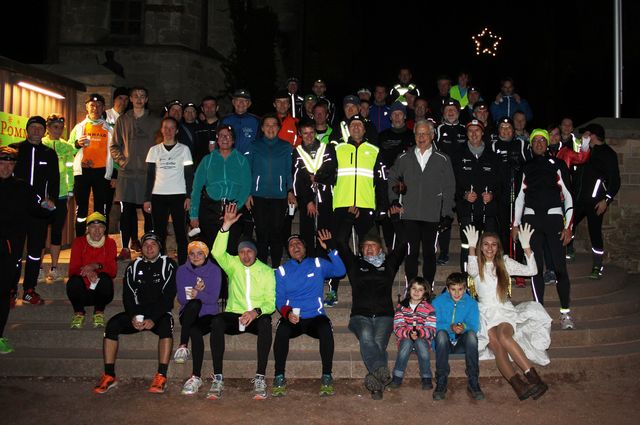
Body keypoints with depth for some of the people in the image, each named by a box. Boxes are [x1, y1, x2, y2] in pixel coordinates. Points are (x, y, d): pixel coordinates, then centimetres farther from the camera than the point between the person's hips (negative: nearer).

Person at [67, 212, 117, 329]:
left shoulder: (110, 243, 1)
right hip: (82, 293, 0)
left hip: (100, 293, 0)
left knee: (105, 279, -32)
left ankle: (99, 313, -9)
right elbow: (72, 269, -10)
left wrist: (96, 266, -30)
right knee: (74, 281, -31)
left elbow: (113, 271, -10)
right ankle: (79, 314, -5)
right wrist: (86, 271, -33)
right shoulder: (79, 242, 1)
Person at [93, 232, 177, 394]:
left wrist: (153, 319, -19)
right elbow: (128, 295, 4)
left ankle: (161, 377, -34)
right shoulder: (134, 266, 11)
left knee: (166, 325, -35)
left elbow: (168, 296, -8)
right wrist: (134, 317, -15)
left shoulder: (167, 265, 1)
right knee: (112, 325, -22)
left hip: (160, 314, -3)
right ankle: (109, 376, -18)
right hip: (137, 313, 3)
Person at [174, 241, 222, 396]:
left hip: (208, 315, -1)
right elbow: (181, 298, -3)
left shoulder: (214, 270, 0)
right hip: (188, 315, 1)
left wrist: (197, 293, -22)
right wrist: (196, 291, -18)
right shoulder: (182, 270, 5)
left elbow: (213, 298, -9)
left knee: (195, 331, -35)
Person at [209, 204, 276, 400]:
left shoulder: (267, 271, 5)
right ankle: (218, 378, -32)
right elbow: (217, 252, -14)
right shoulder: (233, 264, 8)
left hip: (257, 317, -1)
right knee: (217, 321, -33)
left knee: (266, 323, -37)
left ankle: (260, 378, -35)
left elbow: (271, 302, -2)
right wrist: (226, 225, -22)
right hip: (234, 315, 1)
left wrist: (256, 311, -24)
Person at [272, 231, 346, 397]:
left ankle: (327, 377, -23)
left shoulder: (318, 264, 11)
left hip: (315, 317, 0)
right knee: (282, 330, -34)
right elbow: (279, 298, 5)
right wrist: (287, 312, -16)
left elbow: (340, 271, -5)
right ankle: (279, 377, -22)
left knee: (326, 329, -34)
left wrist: (330, 249, -17)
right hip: (292, 318, 0)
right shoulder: (282, 270, 13)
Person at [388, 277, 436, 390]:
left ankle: (426, 378, -24)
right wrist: (409, 333, -25)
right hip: (405, 338, 0)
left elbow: (432, 330, -6)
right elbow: (397, 327, -5)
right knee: (407, 342, -33)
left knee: (420, 342, -33)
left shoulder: (429, 308, 4)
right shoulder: (401, 306, 6)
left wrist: (419, 333, -27)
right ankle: (397, 377, -27)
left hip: (423, 339, 0)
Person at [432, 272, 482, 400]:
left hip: (461, 344, 1)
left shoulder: (471, 303, 3)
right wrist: (450, 327, -30)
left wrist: (464, 327, -33)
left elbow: (474, 326, -9)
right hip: (444, 343, -1)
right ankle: (441, 381, -28)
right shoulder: (438, 301, 1)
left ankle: (473, 382, -27)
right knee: (441, 333, -34)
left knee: (471, 334, -31)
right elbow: (434, 325, -11)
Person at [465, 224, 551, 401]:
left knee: (503, 335, -34)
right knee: (495, 344, -30)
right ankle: (518, 385, -43)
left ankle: (533, 377, -37)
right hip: (485, 313, 0)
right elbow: (472, 271, -18)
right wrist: (472, 246, -23)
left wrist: (526, 246, -9)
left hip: (505, 310, 0)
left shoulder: (505, 263, 13)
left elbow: (531, 271, 2)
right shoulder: (477, 265, 8)